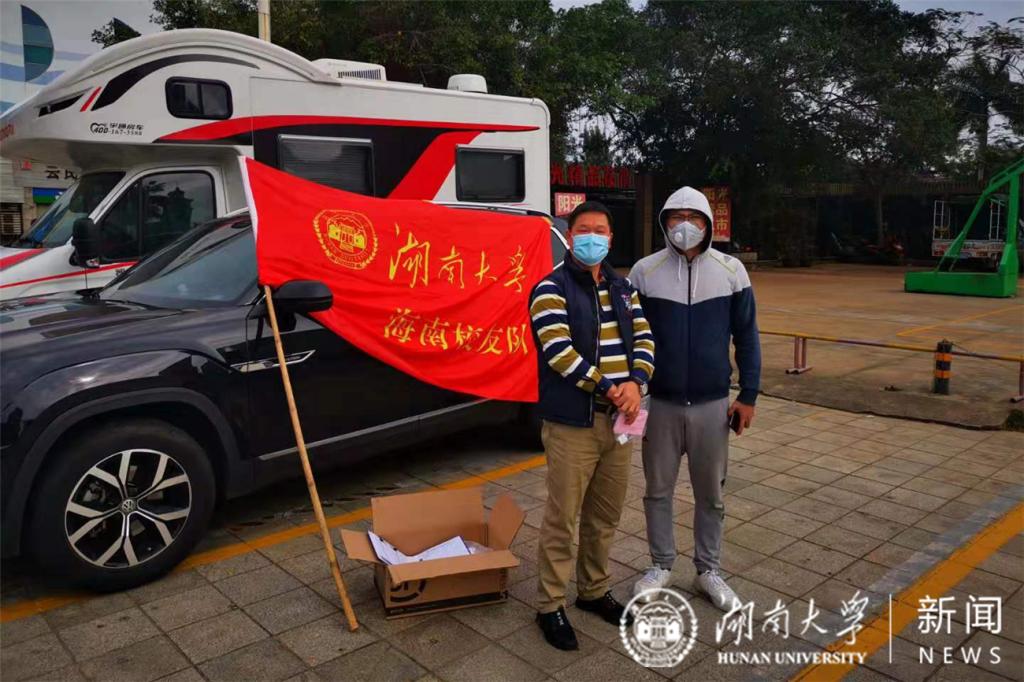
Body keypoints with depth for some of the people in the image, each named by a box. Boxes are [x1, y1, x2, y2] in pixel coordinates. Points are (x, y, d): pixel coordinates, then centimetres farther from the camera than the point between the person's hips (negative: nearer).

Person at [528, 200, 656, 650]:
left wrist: (635, 383, -12)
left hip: (619, 420, 7)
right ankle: (550, 605, 16)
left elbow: (643, 337, 6)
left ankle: (594, 590, 35)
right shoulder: (551, 289, -8)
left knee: (606, 515, 17)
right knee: (562, 518, 1)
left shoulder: (622, 287, 13)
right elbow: (559, 352, -18)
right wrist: (607, 389, -18)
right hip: (572, 422, -6)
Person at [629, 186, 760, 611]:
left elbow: (746, 336, 3)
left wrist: (748, 395, 1)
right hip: (659, 403, 0)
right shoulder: (644, 271, -3)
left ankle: (708, 571, 29)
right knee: (658, 489, 11)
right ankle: (661, 565, 30)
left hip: (712, 404, 1)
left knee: (710, 493, 12)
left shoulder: (730, 271, -1)